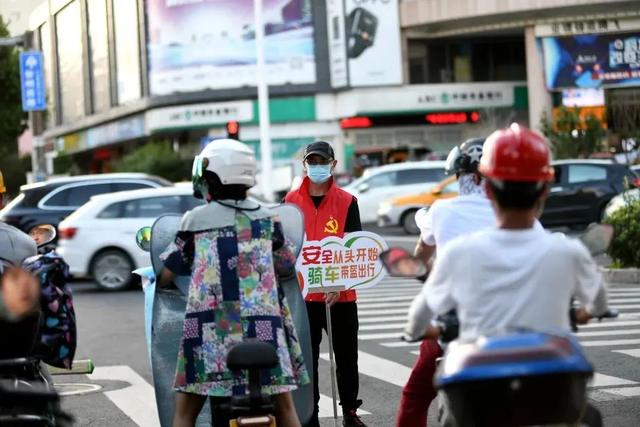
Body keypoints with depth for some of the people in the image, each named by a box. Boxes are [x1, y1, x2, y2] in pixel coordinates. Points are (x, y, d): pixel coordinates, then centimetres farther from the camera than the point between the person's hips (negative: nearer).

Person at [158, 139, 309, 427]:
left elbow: (165, 277, 7)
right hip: (264, 325, 2)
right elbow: (288, 267, 23)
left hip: (210, 330, -2)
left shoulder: (195, 220, 5)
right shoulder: (267, 219, 10)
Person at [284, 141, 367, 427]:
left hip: (341, 295, 0)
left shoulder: (347, 202, -1)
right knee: (306, 359, 5)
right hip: (302, 294, 0)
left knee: (346, 357, 11)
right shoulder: (291, 201, 3)